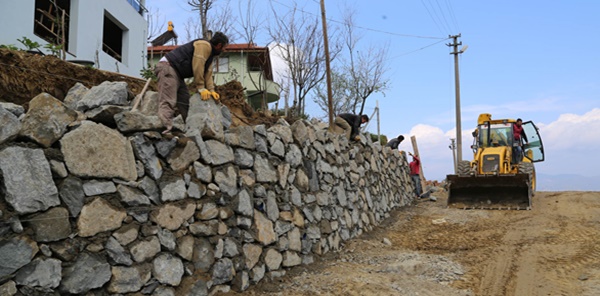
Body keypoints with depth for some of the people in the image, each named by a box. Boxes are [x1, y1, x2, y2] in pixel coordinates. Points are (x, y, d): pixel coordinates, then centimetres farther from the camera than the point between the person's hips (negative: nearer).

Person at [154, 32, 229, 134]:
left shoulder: (210, 53, 20)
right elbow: (198, 67, -20)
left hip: (177, 74, 11)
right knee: (168, 102, -22)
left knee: (185, 102, 8)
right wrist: (201, 88, -17)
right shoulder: (204, 45, -13)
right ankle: (167, 128, -31)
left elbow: (208, 73, 14)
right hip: (167, 68, -11)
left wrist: (211, 90, 2)